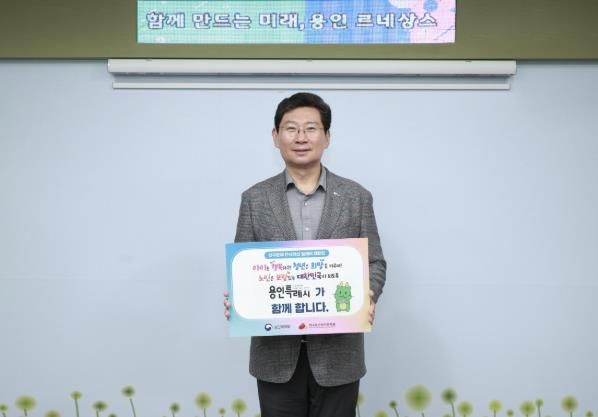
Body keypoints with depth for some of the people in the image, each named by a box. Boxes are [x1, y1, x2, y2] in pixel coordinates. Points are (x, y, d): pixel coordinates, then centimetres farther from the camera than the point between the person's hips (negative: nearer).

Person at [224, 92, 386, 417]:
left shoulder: (356, 197, 1)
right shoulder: (255, 198, 2)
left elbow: (375, 262, 3)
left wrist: (367, 297, -17)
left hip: (337, 353, 0)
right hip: (276, 353, 1)